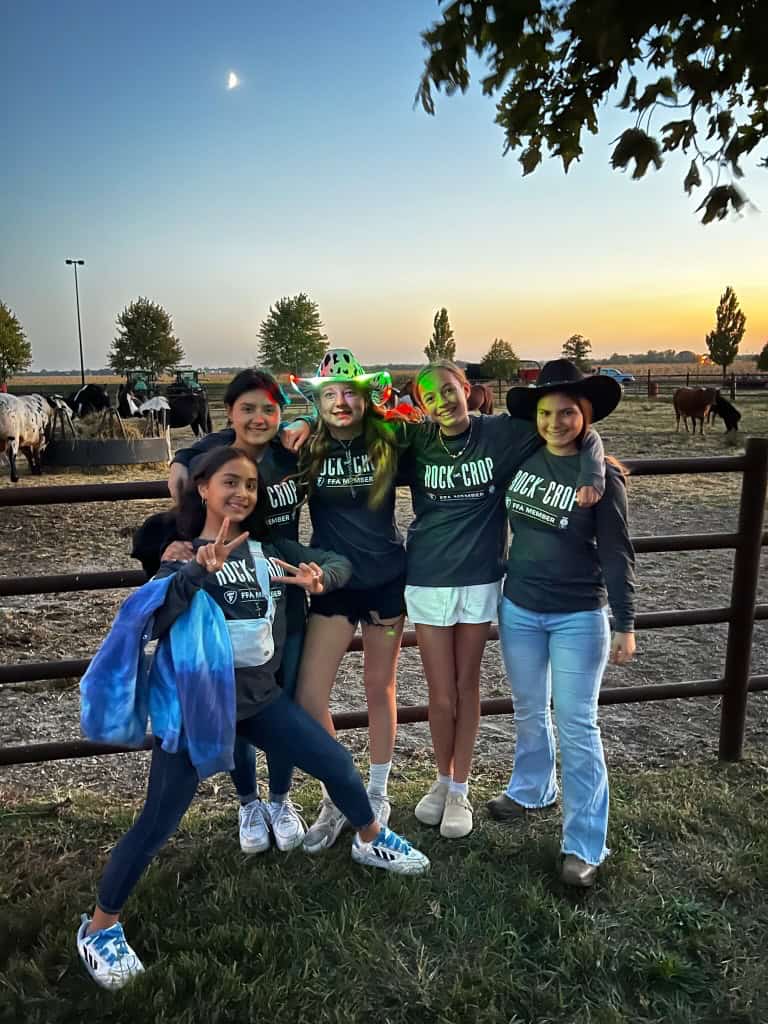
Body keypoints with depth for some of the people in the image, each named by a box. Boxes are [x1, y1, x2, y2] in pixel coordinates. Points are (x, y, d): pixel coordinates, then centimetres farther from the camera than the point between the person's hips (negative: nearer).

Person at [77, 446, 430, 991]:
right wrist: (200, 570, -39)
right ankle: (100, 926, 21)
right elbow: (150, 615, -22)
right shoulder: (182, 553, -8)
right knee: (159, 821, -2)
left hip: (260, 693, 5)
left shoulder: (267, 547, 4)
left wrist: (320, 577, -23)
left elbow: (337, 562, 1)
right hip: (196, 699, -4)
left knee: (337, 763, 7)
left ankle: (372, 841, 36)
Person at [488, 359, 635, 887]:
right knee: (530, 711, 20)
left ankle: (585, 844, 14)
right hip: (518, 609, 4)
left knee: (577, 727, 2)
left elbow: (617, 554, -10)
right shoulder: (522, 456, -2)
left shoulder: (602, 474, -13)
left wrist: (625, 624, -9)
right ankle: (532, 788, 44)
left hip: (578, 617, -4)